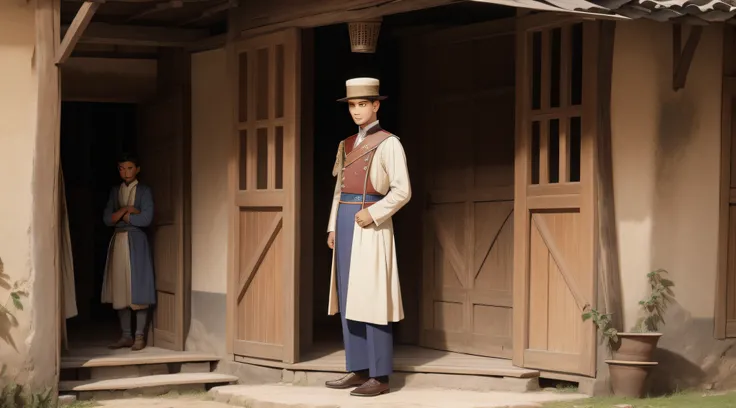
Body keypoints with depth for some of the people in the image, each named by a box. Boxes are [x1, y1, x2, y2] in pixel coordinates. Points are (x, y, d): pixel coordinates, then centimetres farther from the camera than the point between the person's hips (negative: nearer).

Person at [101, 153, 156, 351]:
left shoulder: (144, 191, -1)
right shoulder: (115, 191, 12)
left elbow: (146, 219, -14)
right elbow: (107, 219, 3)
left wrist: (121, 217, -6)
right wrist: (126, 210, -11)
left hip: (136, 242, -5)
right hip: (118, 242, 5)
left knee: (138, 289, -5)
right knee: (120, 290, 4)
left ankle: (139, 336, 0)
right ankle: (126, 336, 11)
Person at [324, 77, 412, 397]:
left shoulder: (388, 143, -6)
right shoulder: (347, 145, 17)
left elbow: (402, 191, -11)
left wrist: (374, 215, -20)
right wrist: (333, 227, 10)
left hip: (371, 226, -8)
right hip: (345, 224, 8)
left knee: (371, 299, -9)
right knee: (348, 299, 7)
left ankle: (380, 377, -5)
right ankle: (359, 371, 13)